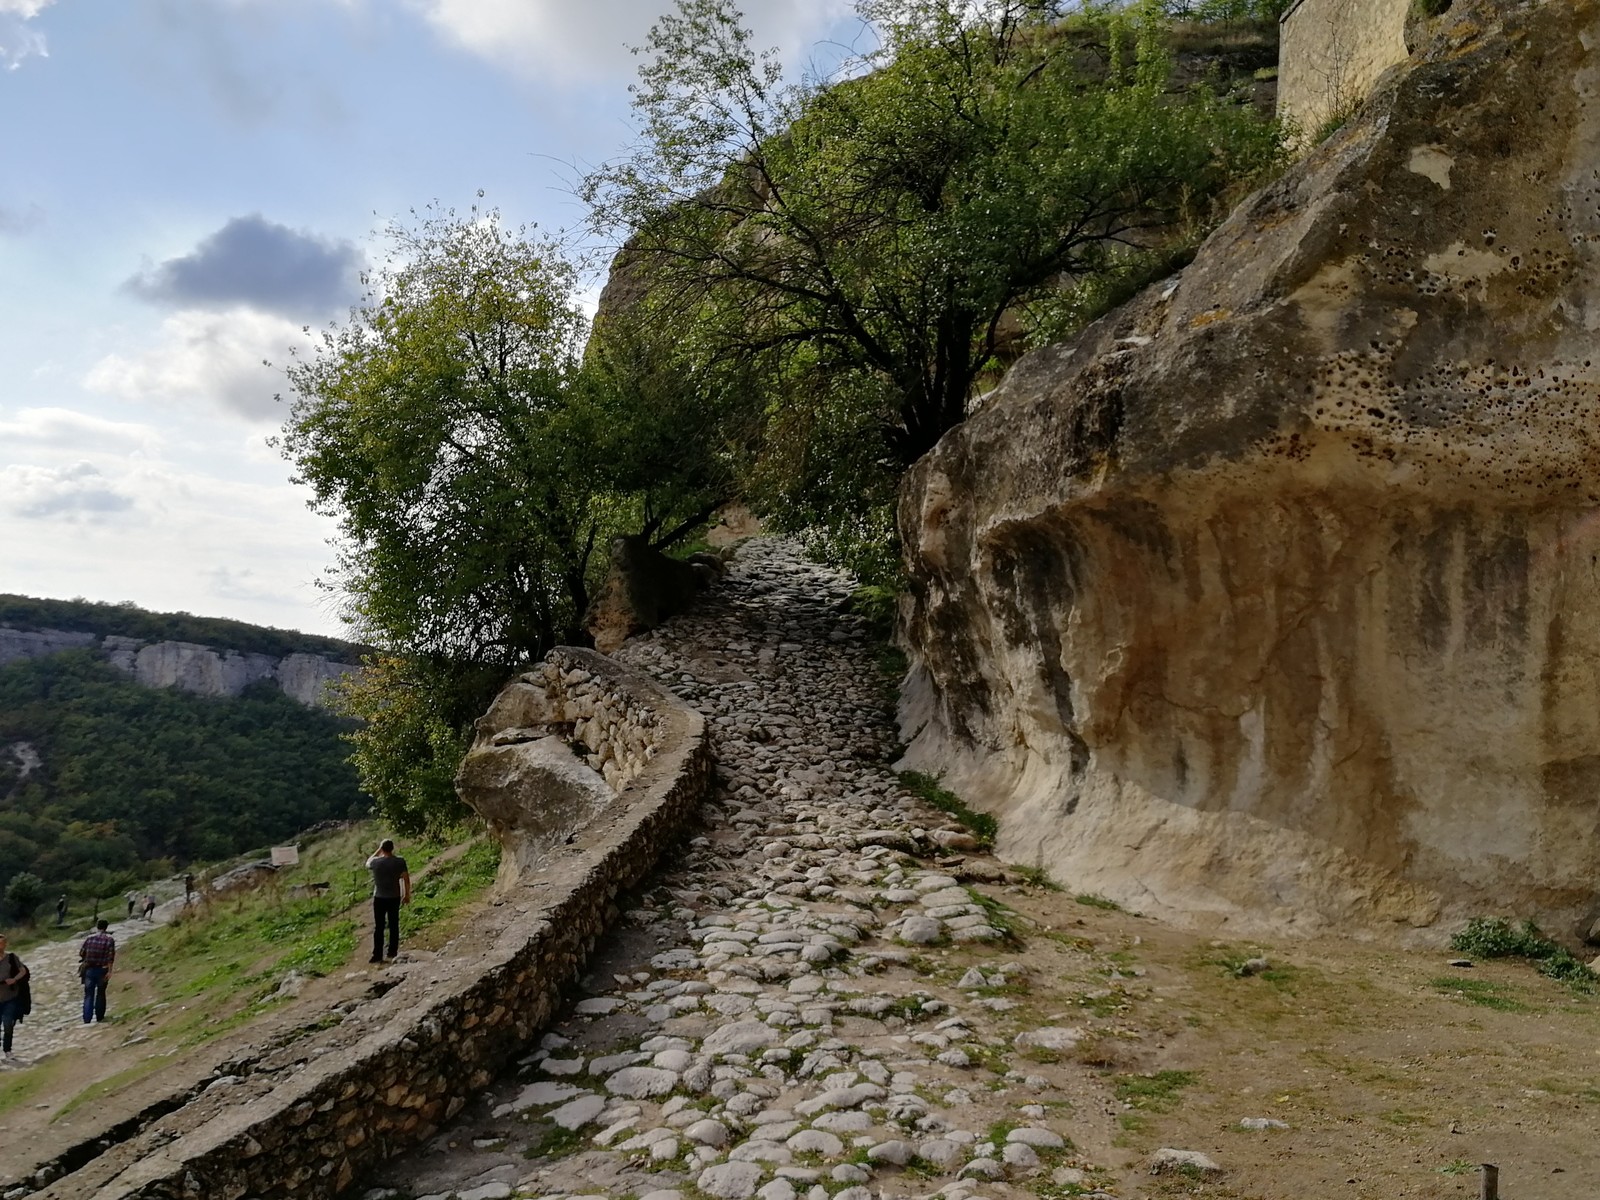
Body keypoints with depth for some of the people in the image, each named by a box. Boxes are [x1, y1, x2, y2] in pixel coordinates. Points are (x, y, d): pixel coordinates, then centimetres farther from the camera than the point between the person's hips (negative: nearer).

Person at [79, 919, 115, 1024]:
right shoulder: (109, 939, -8)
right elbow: (111, 957, -12)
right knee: (101, 993, 15)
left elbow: (81, 953, 4)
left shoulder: (89, 938, -1)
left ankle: (87, 1019, 0)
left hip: (89, 969, 1)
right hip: (102, 970, -1)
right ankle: (99, 1016, 22)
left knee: (88, 995, 6)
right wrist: (109, 971, -9)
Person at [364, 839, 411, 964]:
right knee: (394, 925, 12)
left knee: (378, 927, 4)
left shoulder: (376, 862, -12)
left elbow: (368, 863, 14)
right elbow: (406, 879, -4)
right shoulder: (400, 861, -9)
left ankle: (377, 955, 3)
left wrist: (378, 851, 13)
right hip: (395, 897, 1)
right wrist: (407, 895, 6)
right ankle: (392, 952, 17)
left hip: (379, 898, -1)